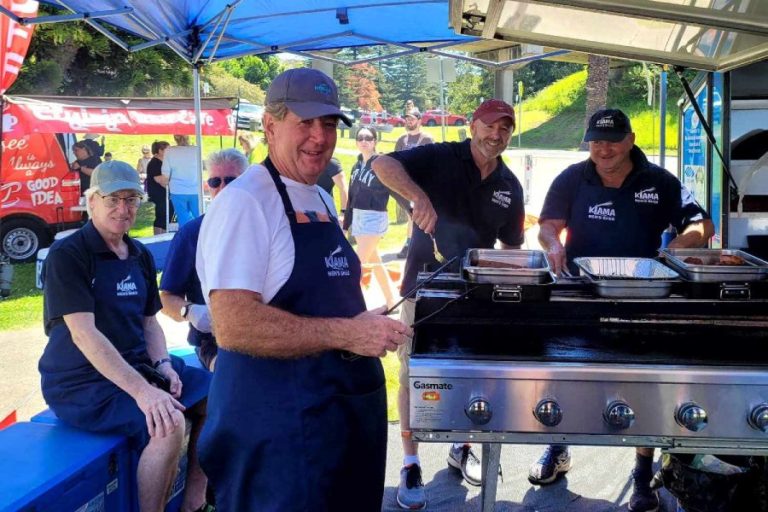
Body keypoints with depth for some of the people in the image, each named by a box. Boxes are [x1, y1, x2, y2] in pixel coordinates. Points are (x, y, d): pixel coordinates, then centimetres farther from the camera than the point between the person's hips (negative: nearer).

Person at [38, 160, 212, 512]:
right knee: (169, 424, -29)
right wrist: (141, 390, -31)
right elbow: (83, 333, -23)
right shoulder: (67, 255, -14)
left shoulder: (140, 256, 9)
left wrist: (162, 364, -6)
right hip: (81, 382, -8)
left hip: (137, 365, 8)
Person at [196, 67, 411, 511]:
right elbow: (234, 326, -27)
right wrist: (346, 333, -24)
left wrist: (367, 324, 9)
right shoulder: (244, 202, -17)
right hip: (277, 425, -9)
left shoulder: (323, 200, 12)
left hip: (347, 410, 9)